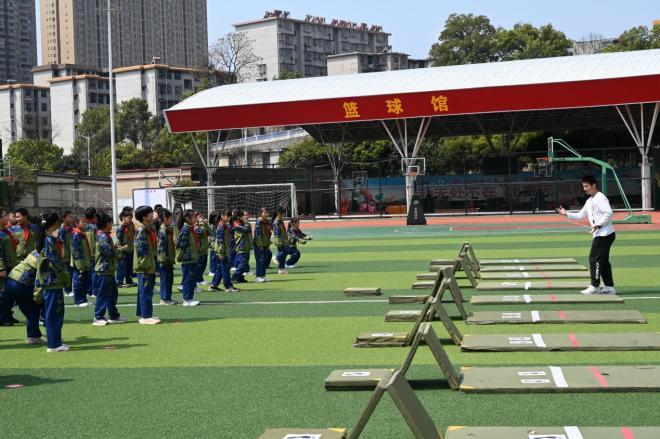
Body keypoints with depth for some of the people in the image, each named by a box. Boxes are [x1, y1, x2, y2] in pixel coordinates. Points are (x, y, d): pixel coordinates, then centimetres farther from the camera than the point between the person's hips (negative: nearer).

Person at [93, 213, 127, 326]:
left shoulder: (105, 236, 15)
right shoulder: (103, 237, -17)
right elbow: (110, 252, -22)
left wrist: (115, 247, 5)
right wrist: (121, 249, -8)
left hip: (109, 270, 10)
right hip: (104, 270, -10)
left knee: (113, 293, 15)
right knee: (102, 294, -5)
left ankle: (113, 316, 23)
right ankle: (98, 318, -1)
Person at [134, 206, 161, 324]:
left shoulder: (150, 229, 16)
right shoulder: (141, 230, -15)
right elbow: (140, 248, -20)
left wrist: (153, 264, 19)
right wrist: (144, 265, -21)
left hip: (150, 266, 10)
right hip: (145, 267, -10)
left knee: (144, 292, 15)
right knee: (145, 292, -6)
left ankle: (141, 314, 22)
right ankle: (145, 316, -3)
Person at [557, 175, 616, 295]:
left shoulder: (600, 198, -12)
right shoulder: (589, 201, 18)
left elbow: (609, 213, -21)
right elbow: (580, 215, 23)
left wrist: (598, 224, -25)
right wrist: (567, 213, 14)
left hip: (605, 234, -10)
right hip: (599, 235, 10)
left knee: (594, 258, -9)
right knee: (603, 260, 11)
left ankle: (594, 286, -6)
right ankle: (609, 287, 14)